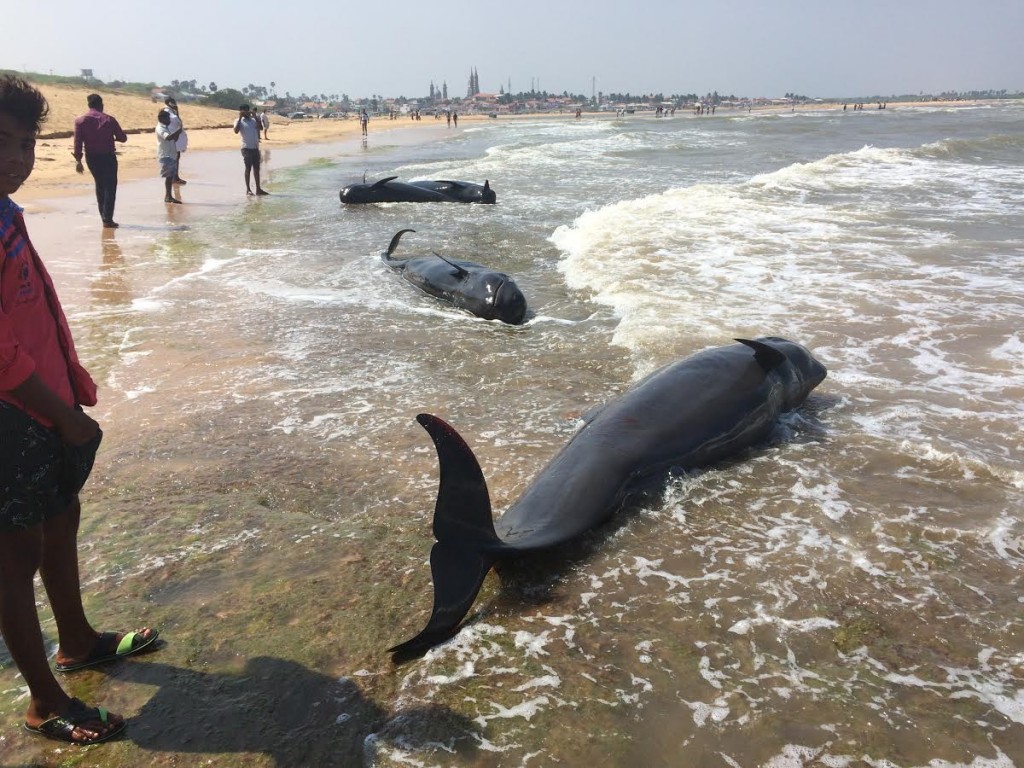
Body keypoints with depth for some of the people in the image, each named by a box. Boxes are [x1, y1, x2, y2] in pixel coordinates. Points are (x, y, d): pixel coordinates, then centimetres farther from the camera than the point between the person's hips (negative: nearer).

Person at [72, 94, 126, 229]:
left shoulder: (80, 121, -2)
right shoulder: (109, 120, -4)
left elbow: (78, 142, -8)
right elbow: (123, 138, 0)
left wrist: (78, 160, -4)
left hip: (92, 158, 3)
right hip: (108, 157, -3)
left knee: (100, 185, 19)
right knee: (110, 187, 0)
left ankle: (104, 216, 23)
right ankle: (108, 218, -9)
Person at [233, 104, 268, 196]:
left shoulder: (253, 120, 13)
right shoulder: (239, 121, 0)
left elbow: (260, 127, -3)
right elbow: (236, 131, -18)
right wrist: (240, 118, -16)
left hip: (255, 148, 5)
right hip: (246, 148, -5)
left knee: (256, 168, 7)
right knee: (248, 168, -3)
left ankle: (258, 189, 12)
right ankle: (248, 189, 3)